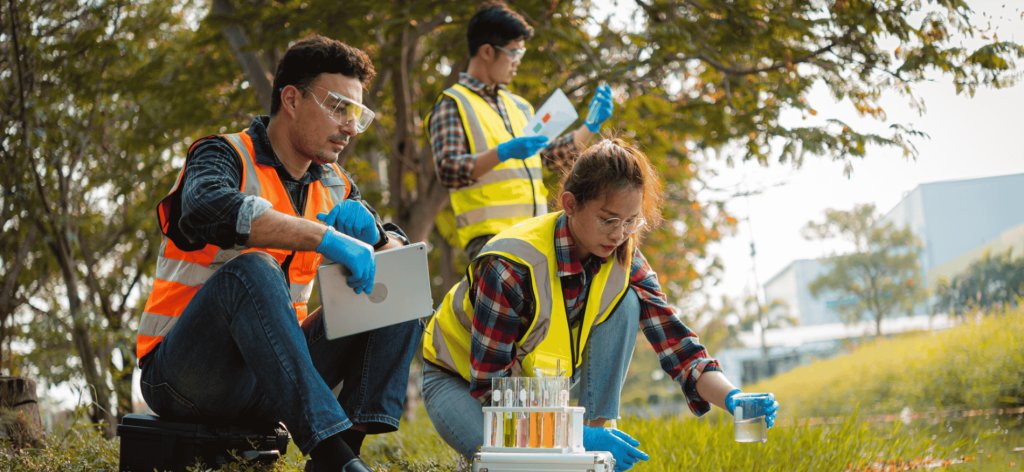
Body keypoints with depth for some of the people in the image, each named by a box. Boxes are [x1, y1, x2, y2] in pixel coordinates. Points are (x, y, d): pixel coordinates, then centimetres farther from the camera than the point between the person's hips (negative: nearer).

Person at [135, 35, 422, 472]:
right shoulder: (226, 155, -7)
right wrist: (325, 237, -35)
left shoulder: (333, 186, 12)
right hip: (181, 371, -6)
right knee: (252, 268, -34)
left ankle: (350, 435, -24)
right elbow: (208, 207, -30)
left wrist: (369, 232, -10)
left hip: (268, 373, 6)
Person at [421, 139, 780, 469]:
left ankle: (596, 429, -15)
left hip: (546, 380, 5)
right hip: (462, 379, -5)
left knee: (625, 303, -19)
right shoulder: (511, 266, -34)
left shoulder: (624, 261, -16)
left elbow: (677, 346, -19)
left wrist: (733, 399, -39)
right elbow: (488, 384, -32)